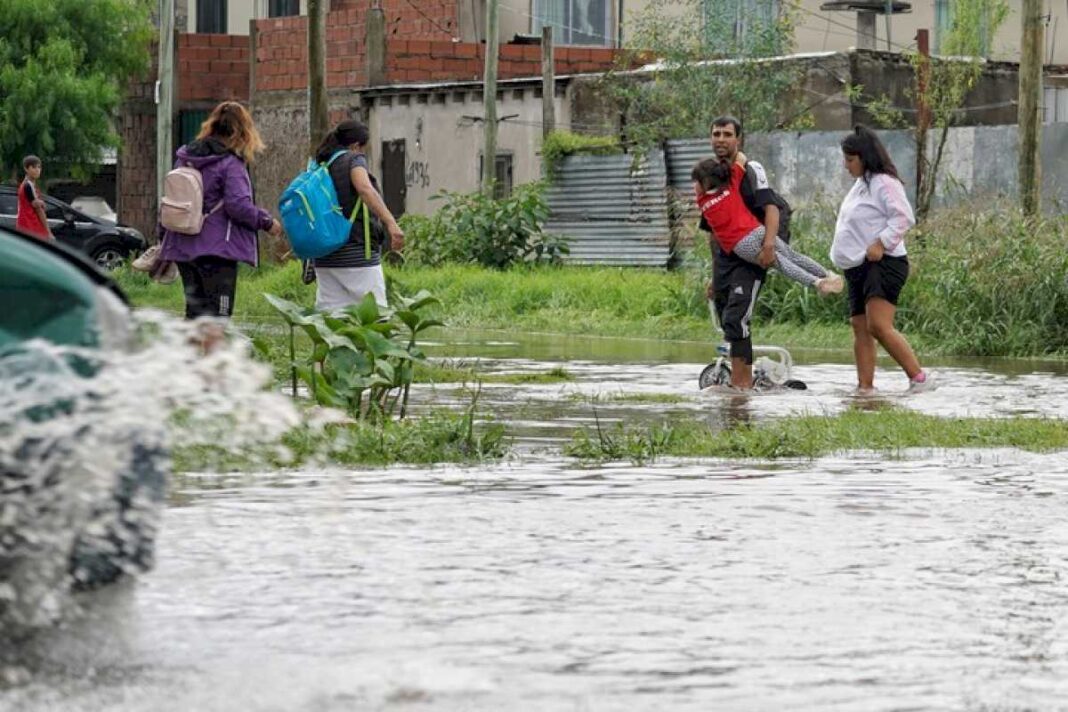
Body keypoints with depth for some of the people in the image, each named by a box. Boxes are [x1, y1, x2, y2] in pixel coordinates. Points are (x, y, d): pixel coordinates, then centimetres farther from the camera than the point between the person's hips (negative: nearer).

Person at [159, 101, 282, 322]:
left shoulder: (184, 158, 11)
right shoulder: (230, 163, -12)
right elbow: (238, 205, -19)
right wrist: (267, 222, -3)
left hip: (183, 248, 7)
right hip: (217, 249, -7)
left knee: (195, 313, 14)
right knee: (217, 314, -5)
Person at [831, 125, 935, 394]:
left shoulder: (884, 183, -11)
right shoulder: (860, 185, 20)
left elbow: (903, 217, -19)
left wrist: (881, 243, -24)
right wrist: (842, 254, 21)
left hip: (883, 263, -11)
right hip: (858, 268, 11)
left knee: (879, 326, -22)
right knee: (860, 328, 7)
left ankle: (919, 377, -21)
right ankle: (865, 387, 8)